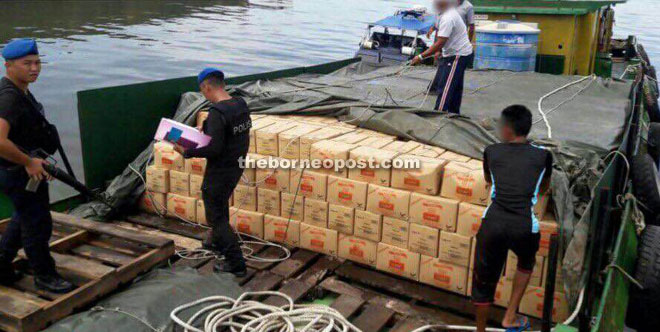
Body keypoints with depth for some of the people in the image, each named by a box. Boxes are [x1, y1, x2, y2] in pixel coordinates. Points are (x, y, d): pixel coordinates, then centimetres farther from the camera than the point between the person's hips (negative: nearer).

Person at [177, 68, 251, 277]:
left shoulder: (217, 113, -26)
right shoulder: (240, 104, 0)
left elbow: (214, 149, -29)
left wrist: (187, 152, -17)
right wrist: (207, 132, 14)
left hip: (220, 171, -9)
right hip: (236, 166, 9)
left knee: (216, 216, 5)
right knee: (221, 205, 30)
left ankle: (236, 264, 9)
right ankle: (217, 242, 50)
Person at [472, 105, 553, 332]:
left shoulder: (491, 152, 10)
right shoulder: (543, 156, 9)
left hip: (493, 223, 0)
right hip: (524, 227, 0)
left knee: (484, 279, 18)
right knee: (526, 263, 33)